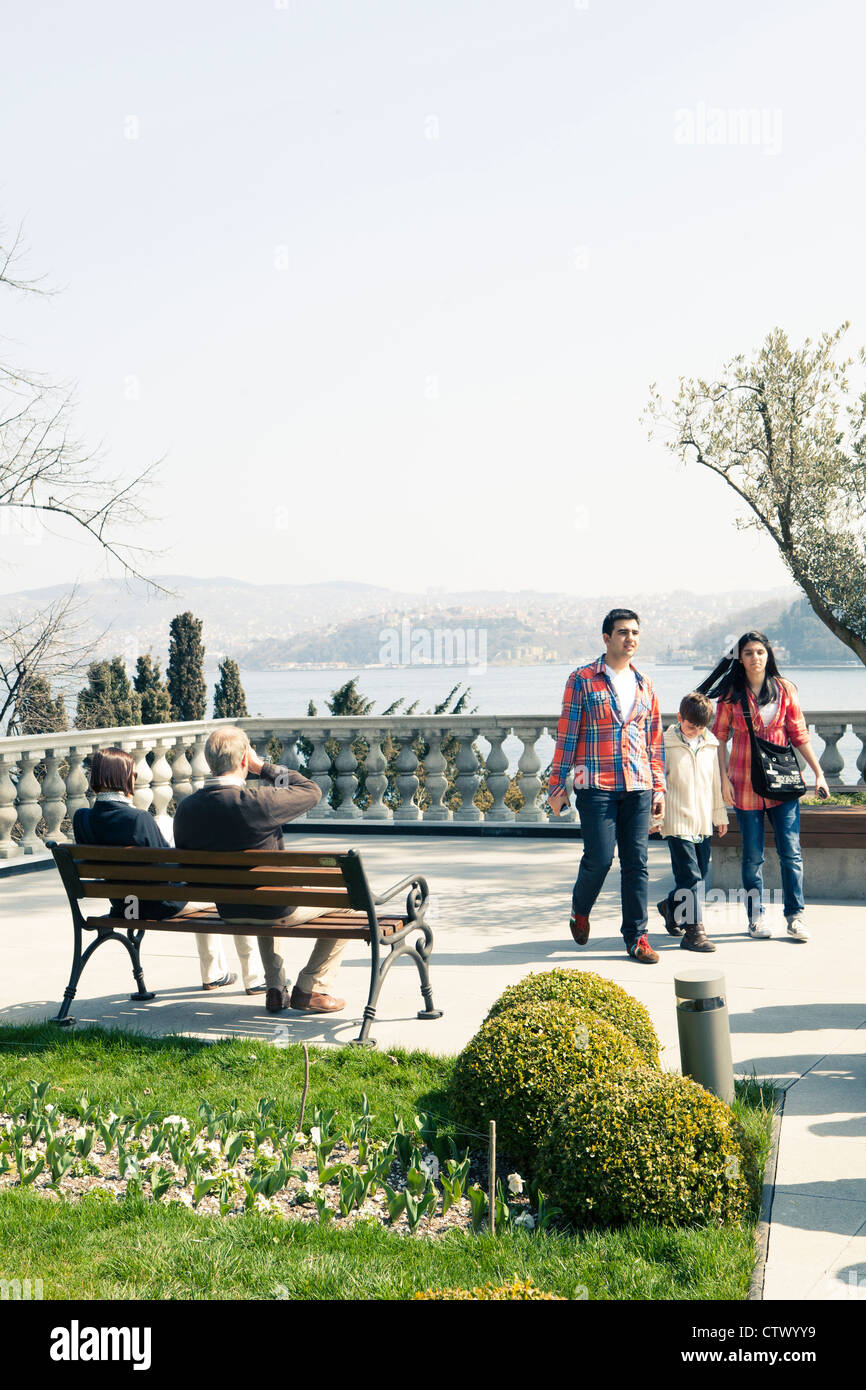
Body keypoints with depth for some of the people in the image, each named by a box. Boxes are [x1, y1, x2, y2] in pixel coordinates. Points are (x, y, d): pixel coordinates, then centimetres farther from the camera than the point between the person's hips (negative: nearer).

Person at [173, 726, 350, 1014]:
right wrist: (264, 767, -8)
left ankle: (276, 989, 36)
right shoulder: (258, 801, -28)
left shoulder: (185, 808, -10)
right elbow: (312, 791, -11)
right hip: (279, 910, -6)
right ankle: (310, 989, 17)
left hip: (228, 912, 6)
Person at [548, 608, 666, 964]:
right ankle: (580, 909, 24)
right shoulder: (582, 680, 1)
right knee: (599, 858, -6)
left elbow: (654, 739, 18)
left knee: (636, 862, 2)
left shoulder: (645, 685, 14)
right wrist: (557, 787, -3)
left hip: (638, 786, 4)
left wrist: (659, 787, 12)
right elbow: (566, 735, 0)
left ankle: (636, 937, 10)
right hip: (596, 785, -4)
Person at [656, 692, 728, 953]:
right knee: (690, 876, -10)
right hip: (677, 821, -6)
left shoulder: (709, 744, 10)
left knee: (702, 875, 12)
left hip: (703, 823, 6)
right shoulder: (666, 744, -6)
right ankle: (693, 930, -6)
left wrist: (720, 814, 21)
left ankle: (671, 906, 35)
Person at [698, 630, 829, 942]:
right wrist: (724, 777, -4)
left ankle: (795, 916, 4)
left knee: (791, 851, -4)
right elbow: (720, 737, 4)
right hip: (746, 782, -1)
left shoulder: (784, 690, 5)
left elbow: (799, 735, 8)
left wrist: (818, 772, 4)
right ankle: (756, 916, 15)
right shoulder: (731, 694, 1)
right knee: (753, 854, 4)